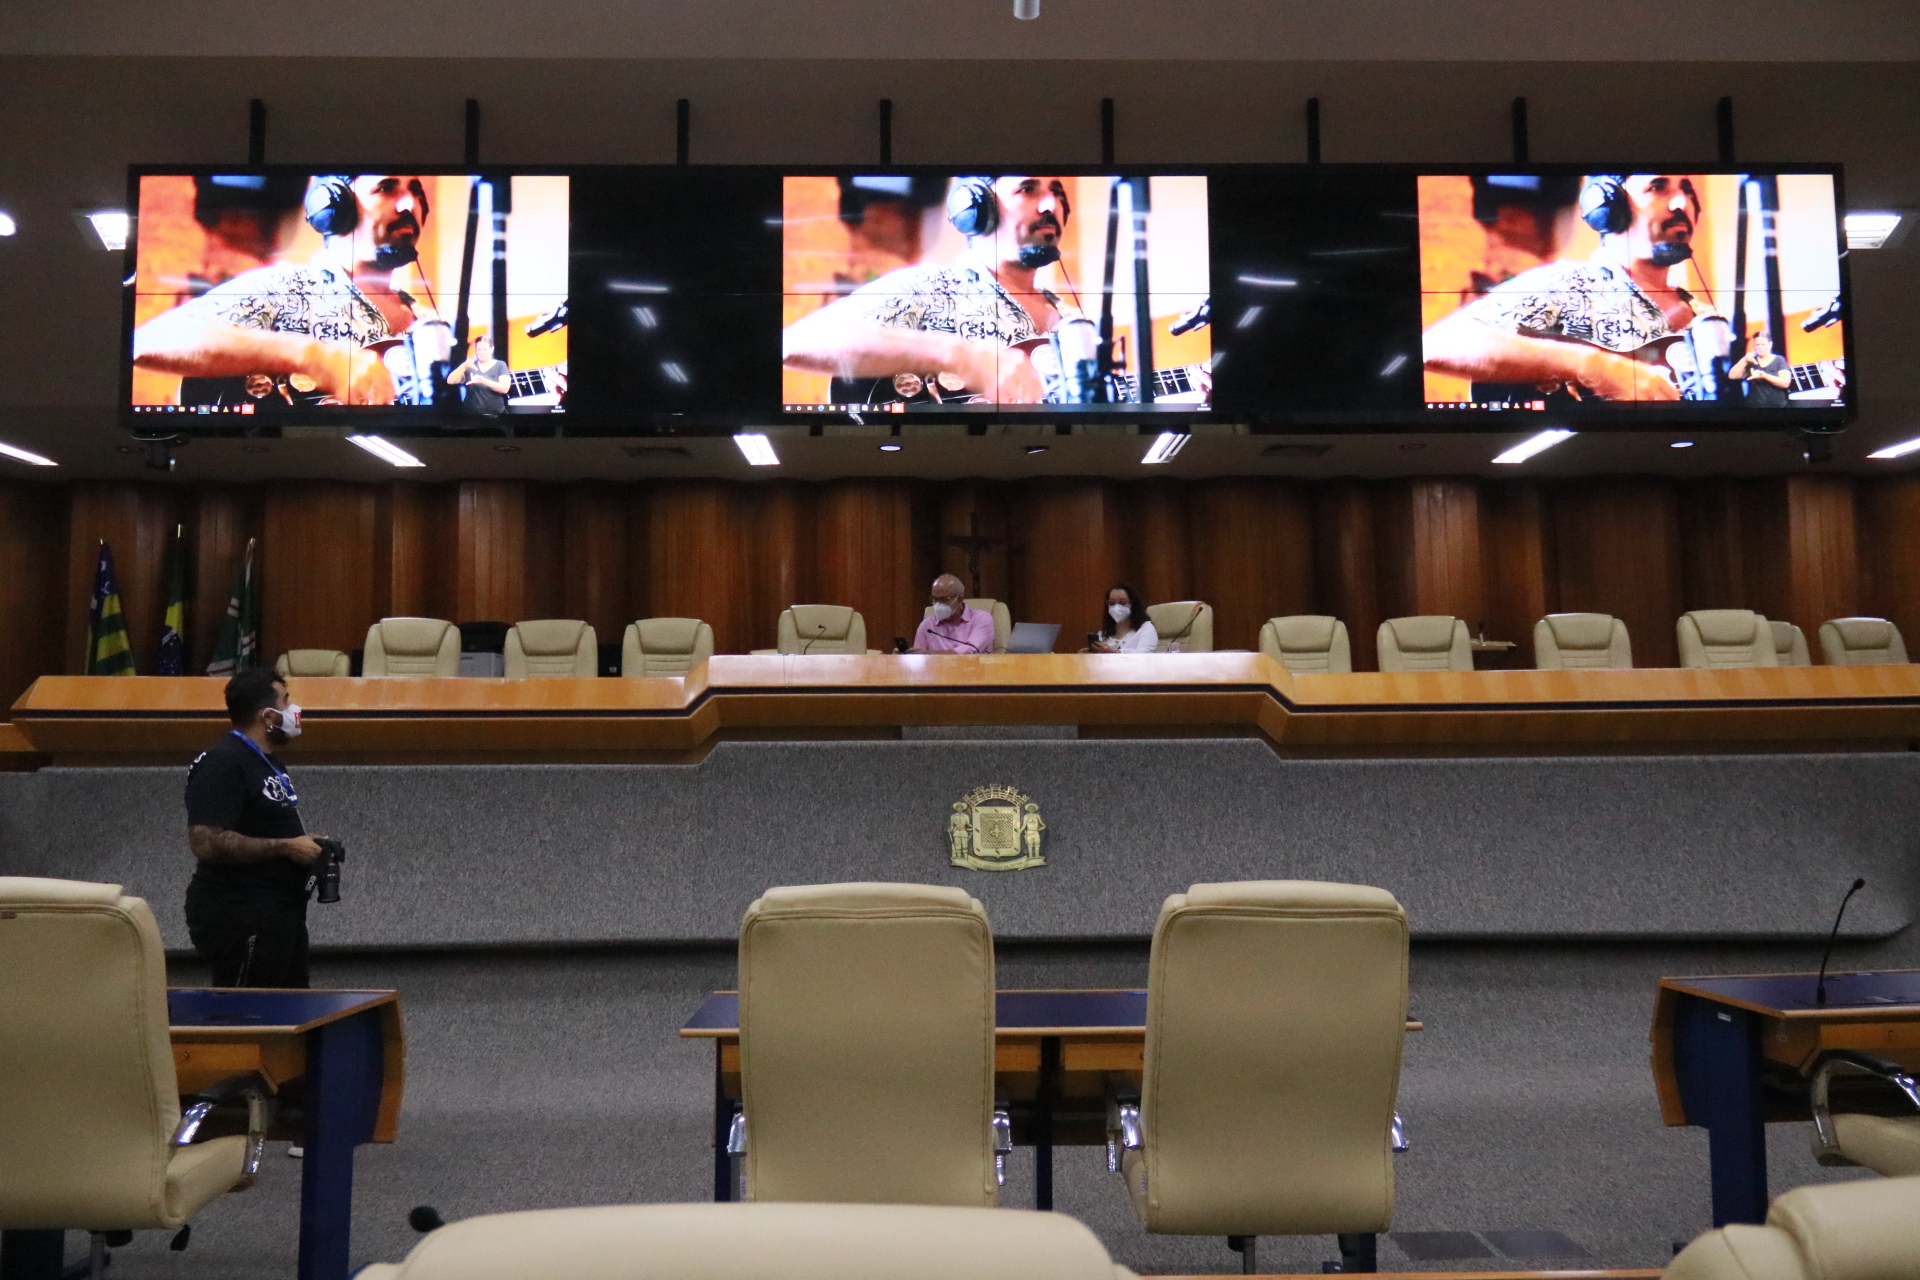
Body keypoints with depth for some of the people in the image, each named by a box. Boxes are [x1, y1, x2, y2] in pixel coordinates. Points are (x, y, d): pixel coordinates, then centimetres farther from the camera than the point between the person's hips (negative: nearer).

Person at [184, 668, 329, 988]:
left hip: (281, 914, 10)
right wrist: (286, 847, -20)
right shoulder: (221, 763, -16)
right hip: (240, 918, -10)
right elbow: (207, 843, -25)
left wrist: (306, 843, 10)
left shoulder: (267, 761, 17)